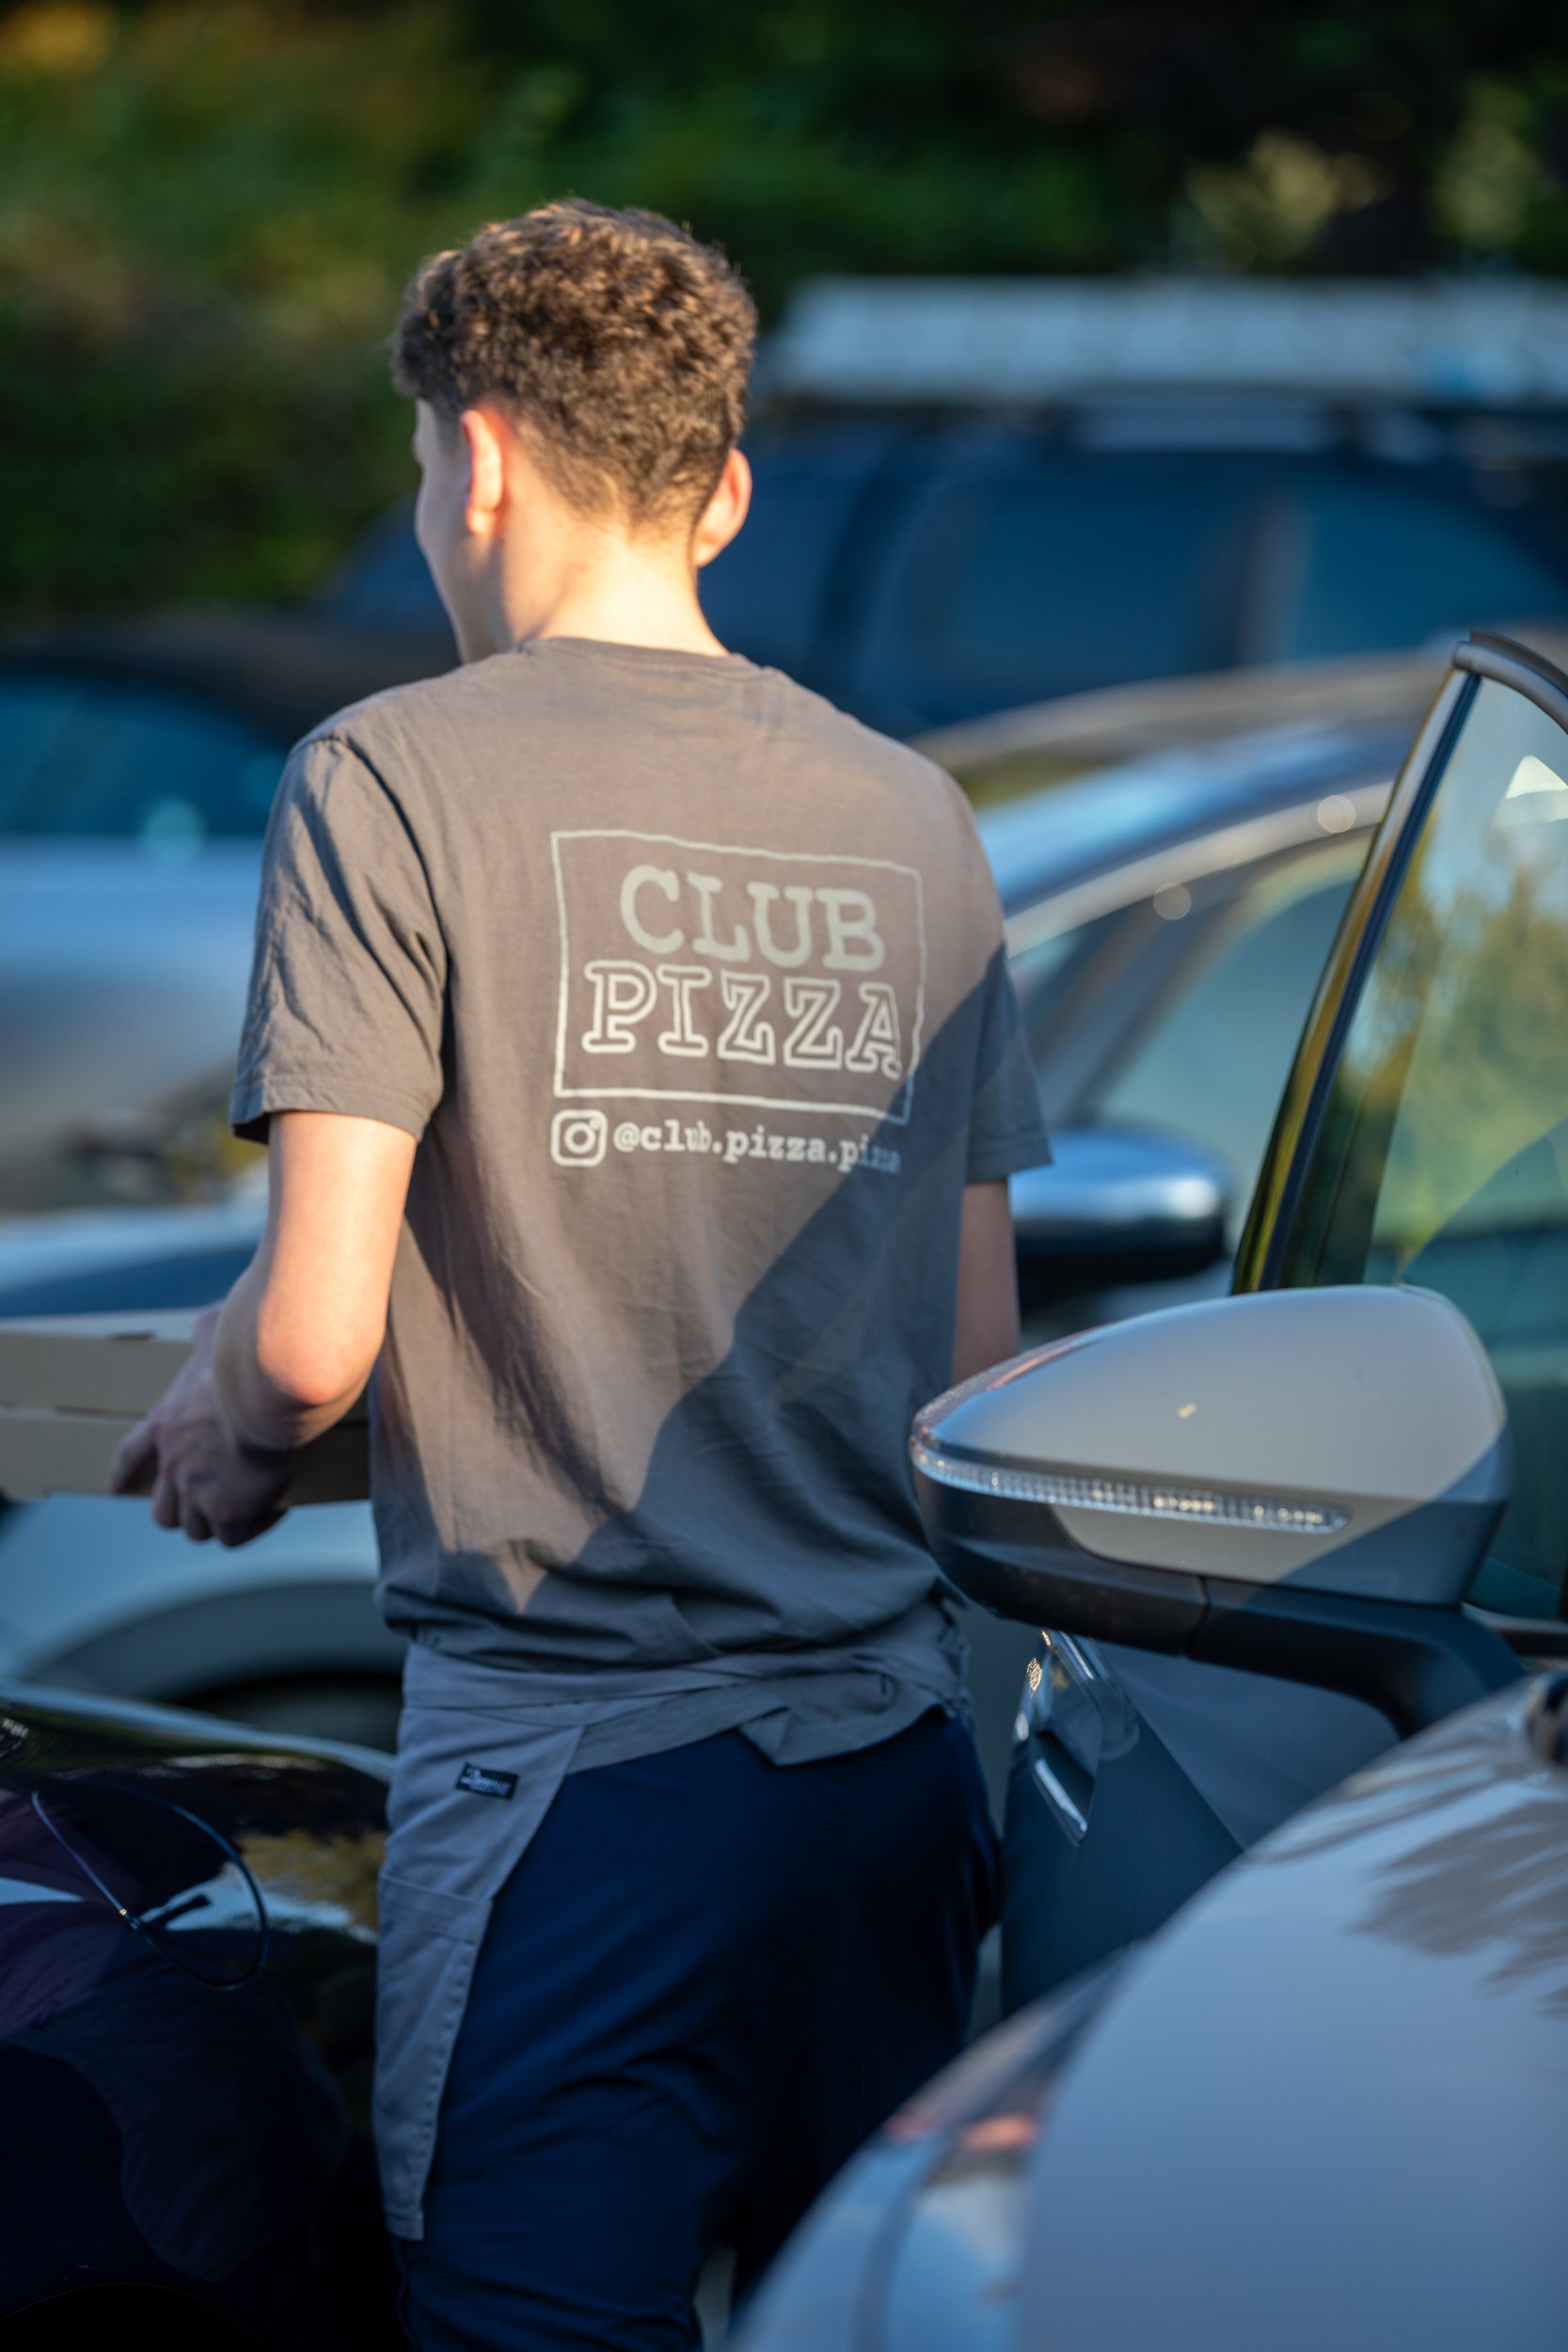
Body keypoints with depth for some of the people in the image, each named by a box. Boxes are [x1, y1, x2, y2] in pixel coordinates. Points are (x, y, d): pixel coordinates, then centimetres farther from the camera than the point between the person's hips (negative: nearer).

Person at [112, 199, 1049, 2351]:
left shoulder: (395, 782, -6)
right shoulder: (913, 819, 11)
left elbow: (316, 1334, -12)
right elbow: (981, 1367, 14)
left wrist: (218, 1423, 10)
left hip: (572, 1767, -5)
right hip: (895, 1760, 5)